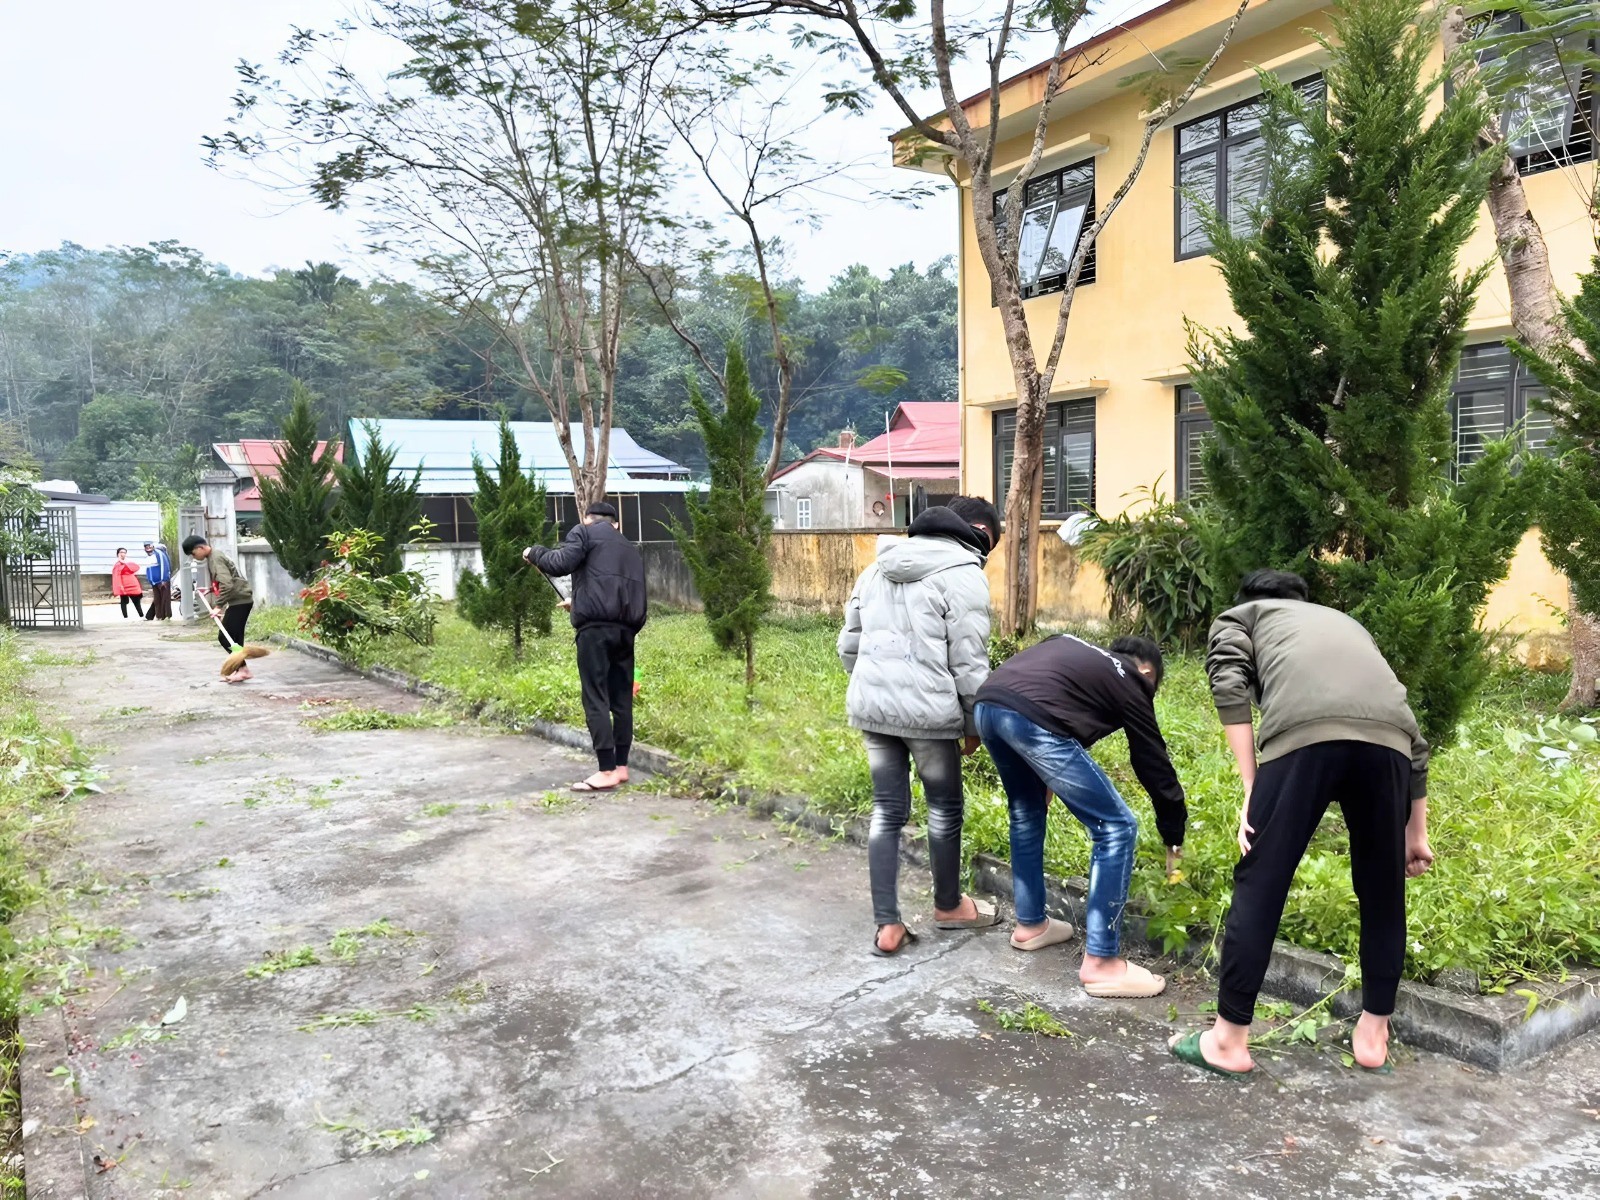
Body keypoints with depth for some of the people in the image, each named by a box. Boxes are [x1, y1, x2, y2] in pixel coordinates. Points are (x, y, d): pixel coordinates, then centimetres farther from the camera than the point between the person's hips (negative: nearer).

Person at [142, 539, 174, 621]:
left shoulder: (159, 553, -8)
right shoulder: (147, 557, 16)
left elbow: (164, 566, -14)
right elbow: (148, 569, 23)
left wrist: (163, 579, -19)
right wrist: (150, 582, 20)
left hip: (163, 581, -7)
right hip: (154, 582, 7)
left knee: (165, 599, -4)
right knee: (156, 600, 7)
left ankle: (167, 616, -2)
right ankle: (158, 616, 10)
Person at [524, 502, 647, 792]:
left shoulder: (584, 531, 8)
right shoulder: (630, 548, 28)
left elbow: (560, 563, -7)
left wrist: (534, 552, 12)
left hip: (596, 626, -7)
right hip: (626, 627, 7)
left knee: (596, 699, -6)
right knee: (621, 699, 9)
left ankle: (606, 772, -9)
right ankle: (621, 767, 11)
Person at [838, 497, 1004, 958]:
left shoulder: (880, 567, 15)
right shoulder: (964, 574, -7)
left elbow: (848, 645, 16)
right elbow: (969, 664, -9)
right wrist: (974, 724, 3)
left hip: (870, 705, 6)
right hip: (927, 710, -6)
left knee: (886, 810, 12)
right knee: (945, 808, 14)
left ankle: (887, 926, 12)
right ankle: (948, 906, 33)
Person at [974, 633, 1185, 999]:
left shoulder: (1073, 647, 36)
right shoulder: (1129, 685, 20)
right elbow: (1155, 766, 25)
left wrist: (1040, 779, 38)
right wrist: (1174, 839, 38)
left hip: (987, 705, 7)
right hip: (1033, 720, -7)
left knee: (1026, 812, 31)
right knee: (1116, 828, 7)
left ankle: (1030, 925, 42)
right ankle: (1101, 964, 11)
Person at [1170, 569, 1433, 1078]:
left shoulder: (1237, 617, 31)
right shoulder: (1346, 622, 43)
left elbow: (1230, 686, 6)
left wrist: (1251, 789, 6)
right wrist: (1416, 832, 41)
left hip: (1304, 730, -4)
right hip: (1388, 733, 5)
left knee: (1260, 885, 6)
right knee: (1382, 888, 22)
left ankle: (1229, 1039, 16)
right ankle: (1373, 1035, 34)